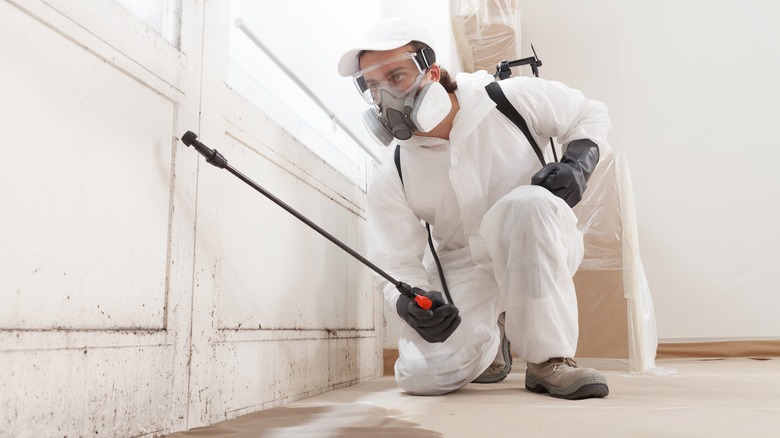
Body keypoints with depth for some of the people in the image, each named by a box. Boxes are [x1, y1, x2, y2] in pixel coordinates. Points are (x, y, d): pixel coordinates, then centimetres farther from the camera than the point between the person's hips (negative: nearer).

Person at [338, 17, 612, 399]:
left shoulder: (511, 99, -11)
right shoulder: (390, 181, -7)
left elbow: (590, 114, 4)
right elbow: (397, 267, -5)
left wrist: (578, 163, -15)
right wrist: (410, 303, -27)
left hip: (543, 252, -1)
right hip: (465, 271, 2)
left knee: (527, 203, -36)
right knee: (422, 375, -19)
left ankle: (549, 360, -21)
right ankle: (489, 345, 17)